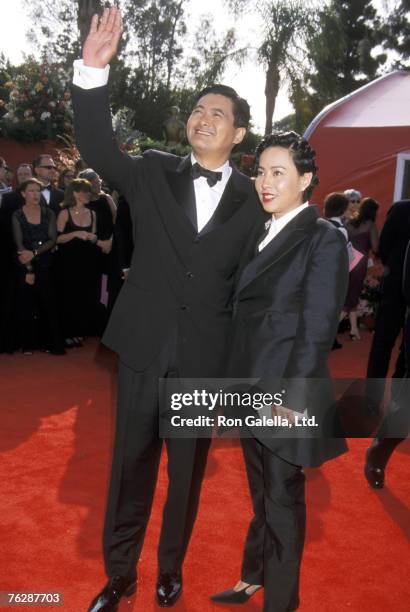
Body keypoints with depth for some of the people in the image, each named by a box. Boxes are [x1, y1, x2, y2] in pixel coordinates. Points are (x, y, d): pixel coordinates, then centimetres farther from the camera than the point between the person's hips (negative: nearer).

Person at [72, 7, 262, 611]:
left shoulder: (252, 198, 0)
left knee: (188, 468, 14)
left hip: (205, 356, 0)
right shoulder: (153, 172, 4)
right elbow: (98, 149, -9)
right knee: (131, 463, 11)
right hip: (145, 346, 1)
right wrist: (93, 70, -22)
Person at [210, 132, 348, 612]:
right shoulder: (261, 235, 10)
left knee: (282, 499, 9)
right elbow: (246, 315, 9)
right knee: (261, 493, 22)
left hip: (284, 391, -6)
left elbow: (317, 328, -15)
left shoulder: (323, 238, -11)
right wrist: (235, 383, 9)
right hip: (252, 388, 7)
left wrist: (294, 396, -16)